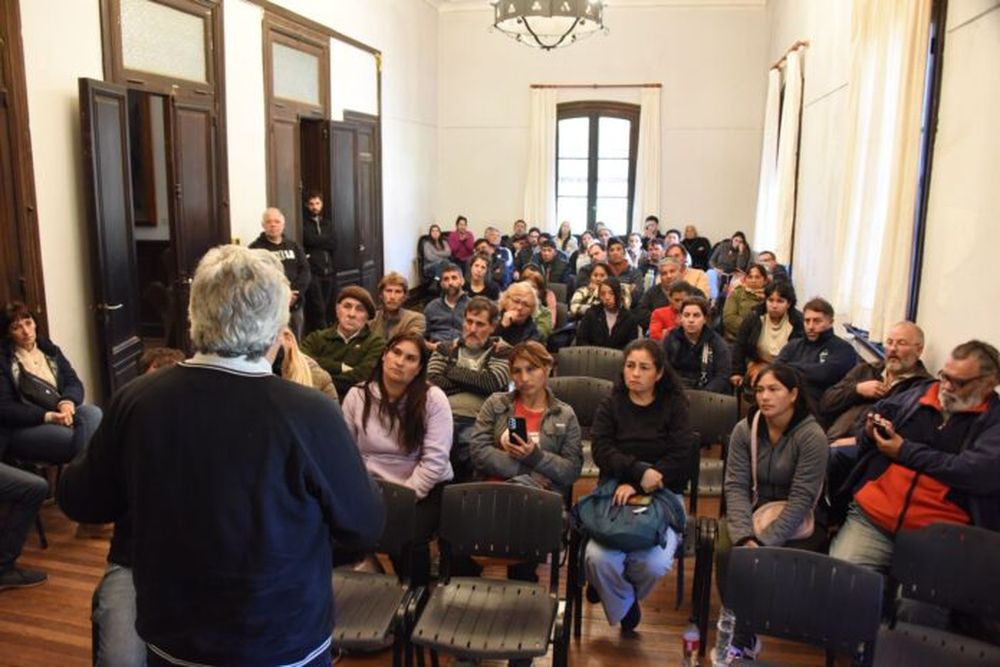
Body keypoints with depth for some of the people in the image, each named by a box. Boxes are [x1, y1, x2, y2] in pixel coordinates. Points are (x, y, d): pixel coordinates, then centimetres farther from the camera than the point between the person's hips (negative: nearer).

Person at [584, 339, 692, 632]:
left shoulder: (674, 406, 6)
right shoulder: (610, 405, 9)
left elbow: (680, 457, -7)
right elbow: (602, 451, -6)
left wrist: (636, 485, -17)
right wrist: (639, 471, -23)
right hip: (615, 495, 1)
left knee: (655, 564, -26)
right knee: (598, 558, -26)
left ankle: (616, 593, 13)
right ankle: (623, 607, 10)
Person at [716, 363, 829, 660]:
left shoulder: (812, 436, -15)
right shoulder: (744, 429, -3)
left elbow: (801, 499, -20)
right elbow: (736, 486, -8)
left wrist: (764, 540, -27)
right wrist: (743, 535, -24)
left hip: (798, 522, -3)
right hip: (752, 512, 3)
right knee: (727, 551, -26)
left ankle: (743, 635, -6)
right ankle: (743, 635, -9)